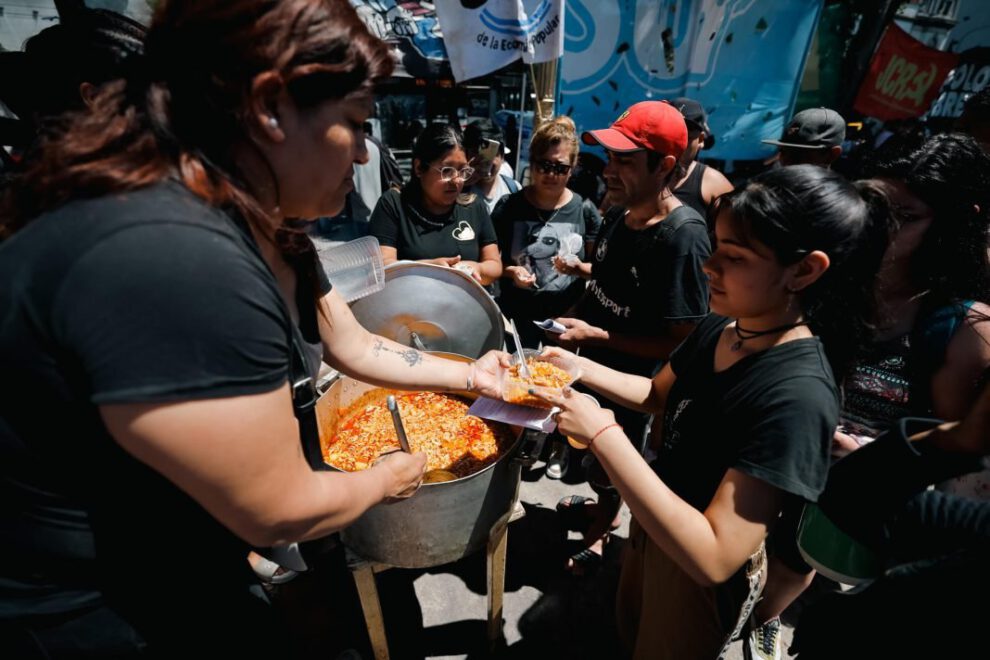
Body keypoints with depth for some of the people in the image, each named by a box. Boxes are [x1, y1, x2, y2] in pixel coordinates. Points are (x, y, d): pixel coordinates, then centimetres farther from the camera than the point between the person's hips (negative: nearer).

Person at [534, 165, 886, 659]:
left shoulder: (797, 397, -34)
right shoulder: (719, 328, -12)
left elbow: (713, 557, -36)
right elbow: (657, 394, 6)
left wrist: (602, 434, -38)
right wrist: (579, 367, -9)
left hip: (695, 573, -6)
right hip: (652, 523, 6)